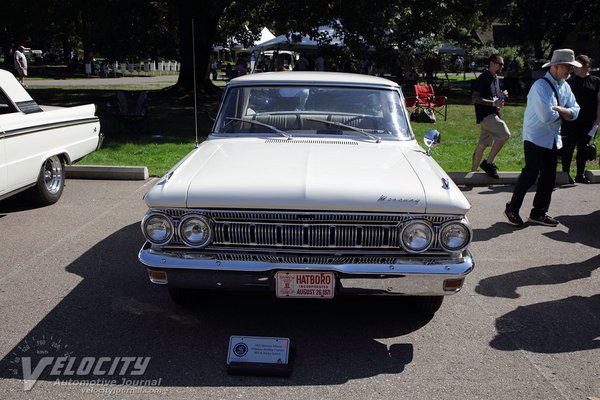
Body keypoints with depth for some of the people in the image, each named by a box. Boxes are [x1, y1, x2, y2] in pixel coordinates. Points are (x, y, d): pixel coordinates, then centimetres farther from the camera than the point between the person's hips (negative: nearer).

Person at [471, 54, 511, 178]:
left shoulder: (496, 79, 17)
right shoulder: (483, 78, -11)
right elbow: (476, 99, -18)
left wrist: (501, 96, 7)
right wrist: (494, 103, -21)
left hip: (492, 115, 9)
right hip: (485, 115, -9)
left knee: (483, 144, 10)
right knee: (505, 134, -21)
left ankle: (473, 170, 17)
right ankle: (488, 163, -12)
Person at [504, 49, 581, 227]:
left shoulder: (565, 86, 9)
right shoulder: (541, 86, -17)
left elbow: (574, 112, 6)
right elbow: (546, 116, -26)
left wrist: (558, 109, -14)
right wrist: (563, 113, -5)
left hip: (553, 139, 8)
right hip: (536, 138, -8)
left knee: (549, 177, 9)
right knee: (531, 173, -10)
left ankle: (539, 213, 18)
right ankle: (512, 208, 5)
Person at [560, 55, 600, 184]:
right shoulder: (570, 80, 2)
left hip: (588, 122, 2)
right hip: (571, 121, -2)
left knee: (583, 148, 9)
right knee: (568, 146, -2)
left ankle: (580, 174, 18)